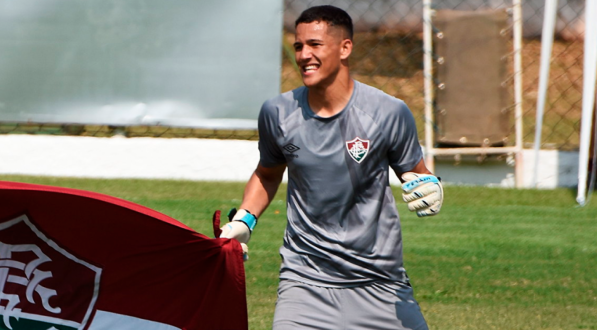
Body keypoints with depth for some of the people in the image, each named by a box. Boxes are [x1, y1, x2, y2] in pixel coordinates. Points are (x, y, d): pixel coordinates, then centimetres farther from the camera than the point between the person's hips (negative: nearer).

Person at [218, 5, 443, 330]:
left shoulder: (390, 112, -8)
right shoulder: (278, 113, -1)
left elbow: (415, 175, 5)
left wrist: (429, 188, -17)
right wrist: (244, 220, 5)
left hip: (380, 280, 0)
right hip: (305, 277, 0)